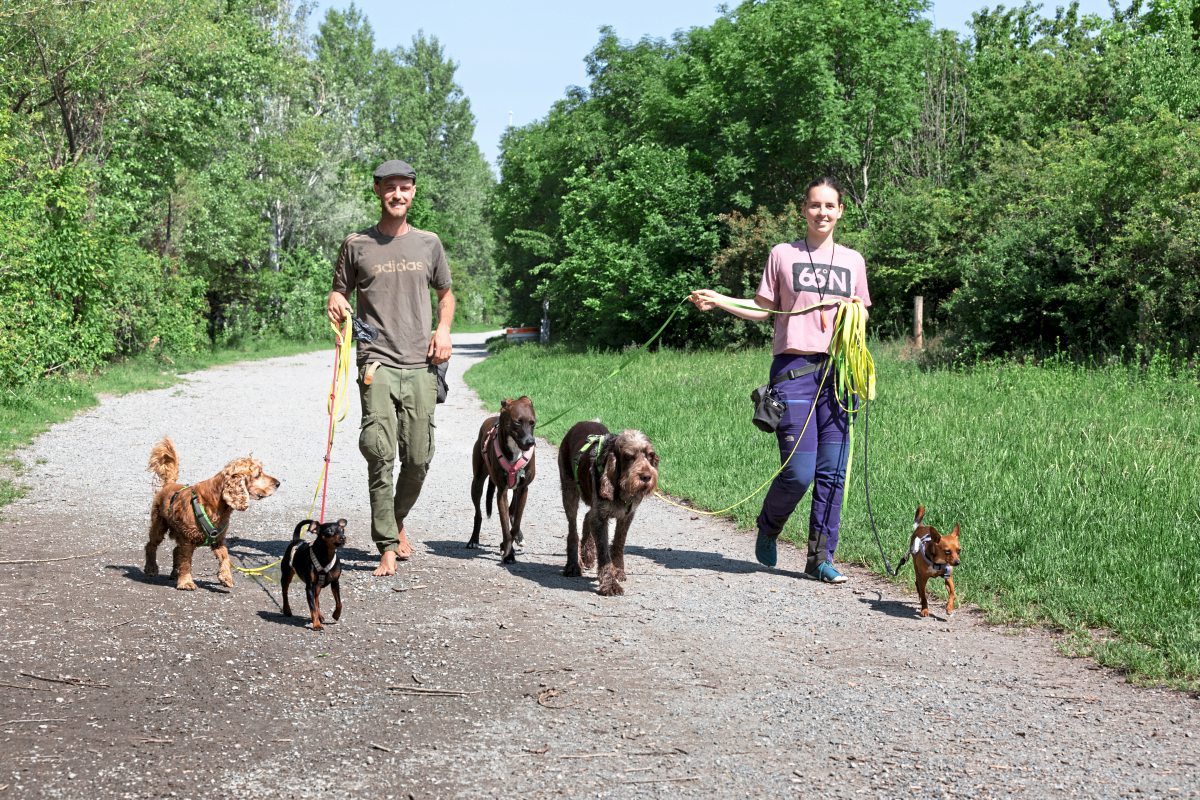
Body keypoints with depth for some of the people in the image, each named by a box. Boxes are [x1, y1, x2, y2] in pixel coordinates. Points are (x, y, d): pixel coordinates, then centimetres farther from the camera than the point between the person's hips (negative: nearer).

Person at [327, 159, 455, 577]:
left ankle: (398, 523, 29)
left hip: (421, 365, 2)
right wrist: (336, 305, -11)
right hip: (377, 362, -2)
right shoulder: (356, 244, 7)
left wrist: (444, 330, 5)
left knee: (418, 458, 3)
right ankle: (387, 547, -9)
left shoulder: (428, 244, 13)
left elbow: (446, 293, 23)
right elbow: (340, 292, 13)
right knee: (381, 454, -14)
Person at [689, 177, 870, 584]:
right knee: (799, 472, -9)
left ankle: (821, 557, 9)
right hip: (794, 368, -3)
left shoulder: (852, 260, 14)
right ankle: (768, 528, 21)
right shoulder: (783, 254, 6)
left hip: (837, 369, 3)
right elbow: (765, 309, 9)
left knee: (833, 471, -1)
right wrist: (717, 300, -1)